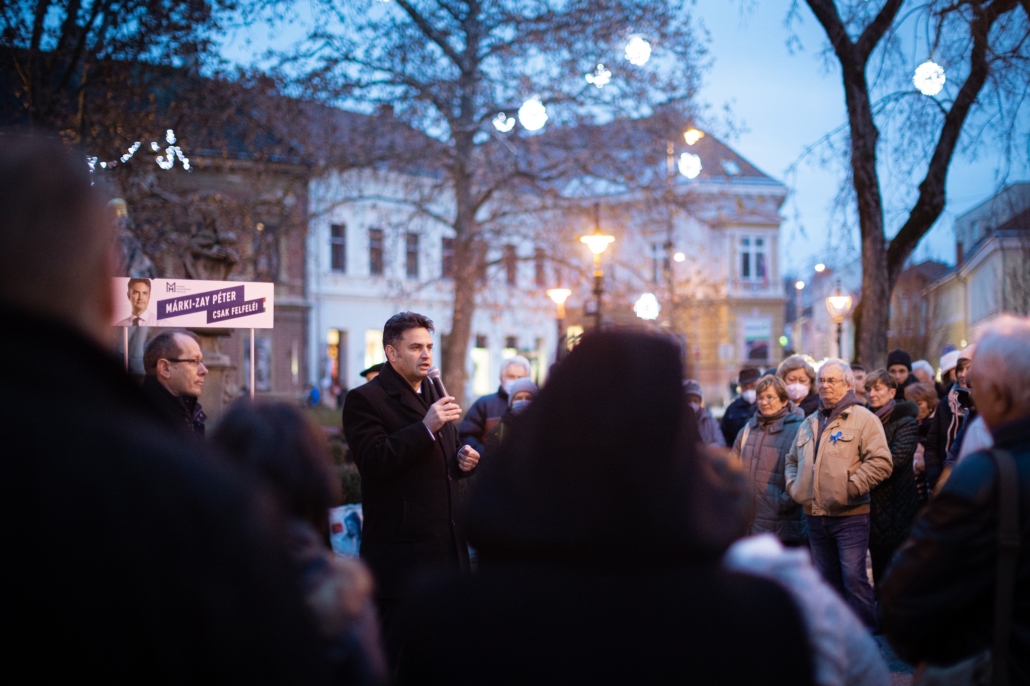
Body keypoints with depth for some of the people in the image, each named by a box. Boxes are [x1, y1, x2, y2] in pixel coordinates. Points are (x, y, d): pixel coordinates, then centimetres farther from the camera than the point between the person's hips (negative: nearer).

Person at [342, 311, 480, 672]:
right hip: (403, 550, -7)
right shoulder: (365, 399, -9)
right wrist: (426, 427, -26)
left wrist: (463, 458, 6)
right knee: (399, 653, -1)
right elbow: (373, 462, -21)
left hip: (447, 547, 8)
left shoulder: (435, 394, 17)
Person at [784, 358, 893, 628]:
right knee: (828, 581, 14)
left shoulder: (863, 419, -5)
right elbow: (792, 460, 28)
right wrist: (793, 485, 10)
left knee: (854, 579, -8)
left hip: (849, 515, -7)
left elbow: (880, 461, -14)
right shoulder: (810, 423, 17)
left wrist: (851, 487, -16)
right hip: (815, 516, 7)